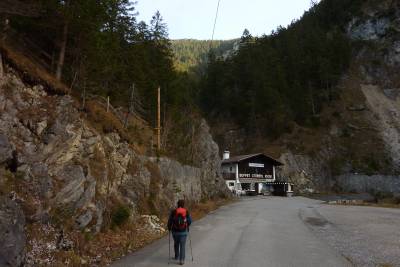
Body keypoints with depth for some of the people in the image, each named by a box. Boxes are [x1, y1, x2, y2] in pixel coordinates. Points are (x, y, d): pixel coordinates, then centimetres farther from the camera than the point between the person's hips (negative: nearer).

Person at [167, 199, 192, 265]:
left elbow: (170, 221, -5)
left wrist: (169, 228, 14)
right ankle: (181, 260, 0)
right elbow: (190, 221, -2)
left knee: (176, 244, 23)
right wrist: (187, 226, 20)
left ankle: (177, 256, 37)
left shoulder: (173, 212, -7)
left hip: (175, 231, 1)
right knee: (182, 246, 5)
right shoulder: (186, 212, -7)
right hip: (183, 231, -1)